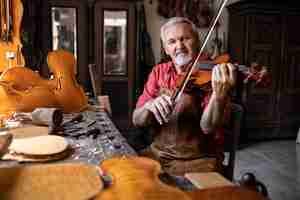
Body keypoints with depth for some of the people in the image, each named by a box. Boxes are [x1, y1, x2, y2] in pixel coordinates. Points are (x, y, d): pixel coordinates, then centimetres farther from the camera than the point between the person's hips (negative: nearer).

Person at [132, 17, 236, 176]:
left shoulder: (211, 74, -9)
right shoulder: (159, 72, 5)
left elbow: (208, 127, -21)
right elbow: (137, 120, 0)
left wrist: (220, 95, -38)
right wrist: (149, 106, -22)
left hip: (199, 160, -4)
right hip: (158, 153, 4)